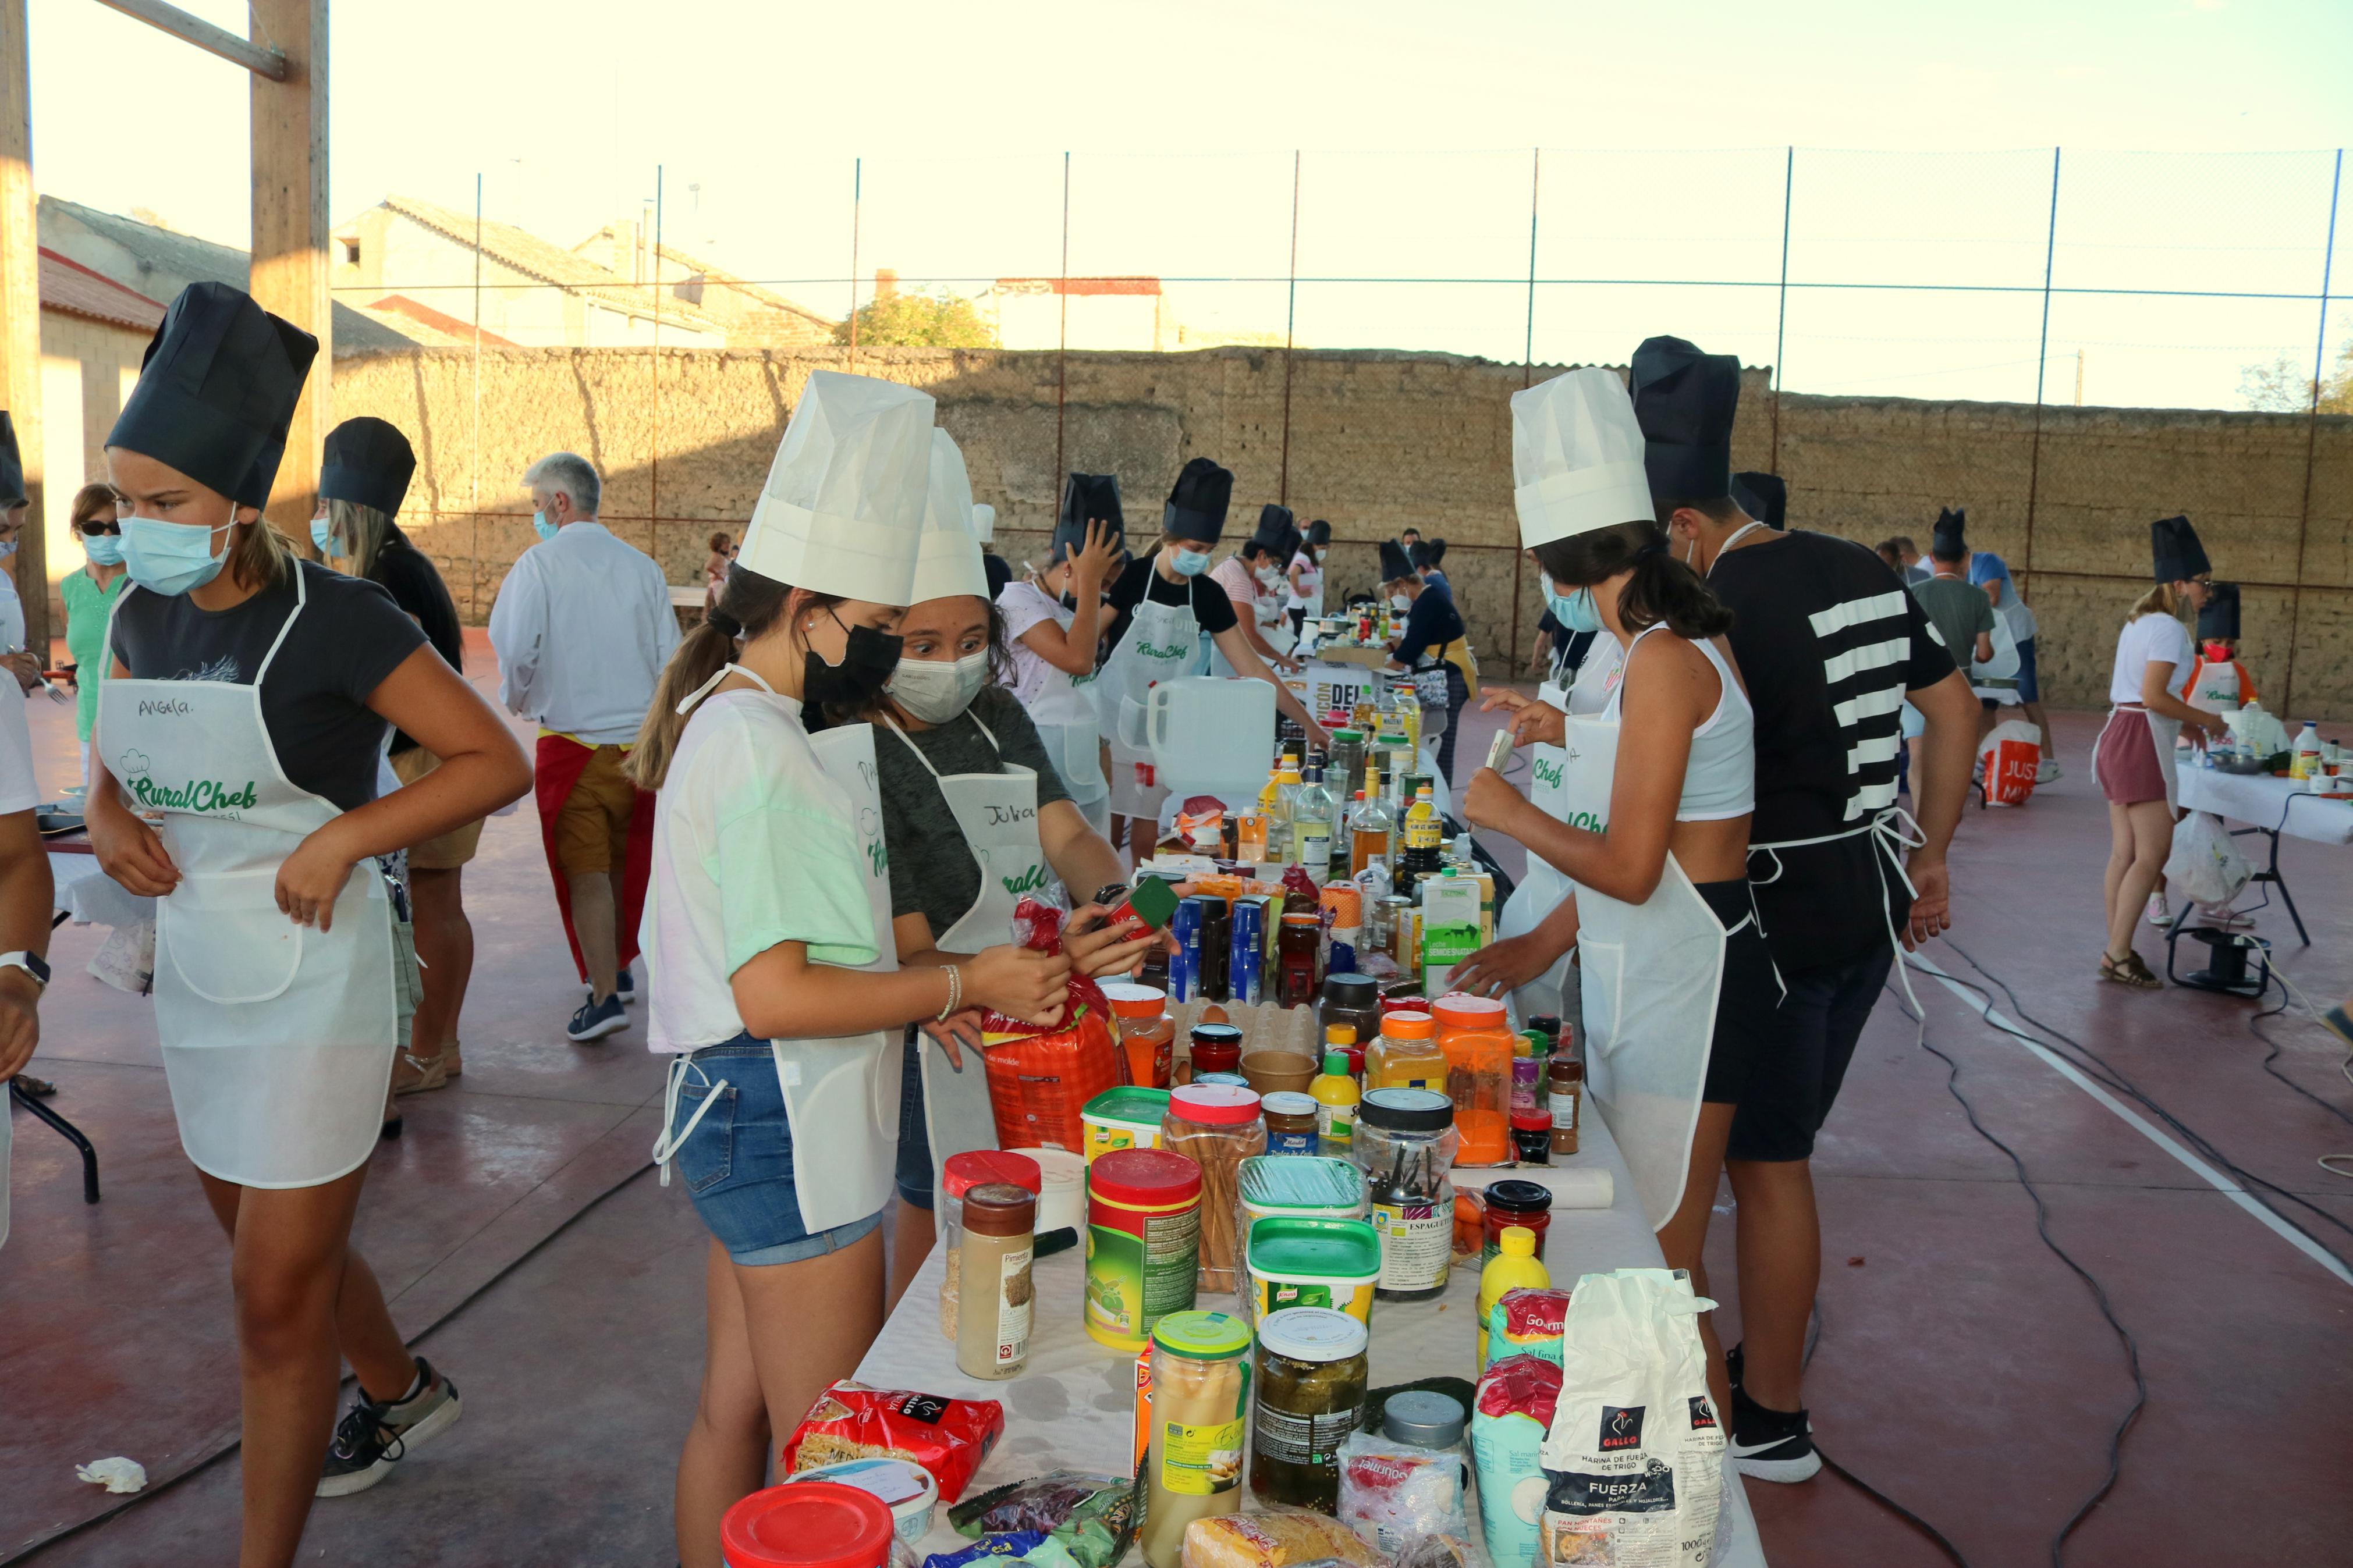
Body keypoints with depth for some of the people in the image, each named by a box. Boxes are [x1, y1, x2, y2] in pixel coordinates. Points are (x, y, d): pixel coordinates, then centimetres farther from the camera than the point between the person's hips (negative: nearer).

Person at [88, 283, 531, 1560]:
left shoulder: (336, 624, -17)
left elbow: (497, 762, -15)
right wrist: (108, 816, -2)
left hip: (312, 985, -7)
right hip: (193, 974, 8)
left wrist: (342, 838, -23)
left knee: (277, 1301, 0)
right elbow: (116, 749, 20)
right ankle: (400, 1394, 50)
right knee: (274, 1248, 24)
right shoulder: (144, 618, 2)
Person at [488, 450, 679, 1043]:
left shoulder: (539, 564, -8)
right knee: (624, 864, 17)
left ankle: (604, 996, -4)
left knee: (586, 872, 0)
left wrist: (517, 700, 9)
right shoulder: (642, 566, 4)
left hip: (572, 742, -4)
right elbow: (669, 657, 6)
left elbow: (515, 651, -12)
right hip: (639, 741, 4)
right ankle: (619, 969, 31)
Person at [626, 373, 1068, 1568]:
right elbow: (774, 995, -24)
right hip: (787, 1130, -10)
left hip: (736, 1115, 10)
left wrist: (919, 994, 9)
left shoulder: (726, 720, 11)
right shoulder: (757, 749, -21)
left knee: (733, 1415, 21)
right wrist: (965, 986, -16)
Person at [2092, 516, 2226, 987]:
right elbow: (2153, 697, -20)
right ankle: (2118, 954, -3)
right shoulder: (2169, 628, -13)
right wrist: (2206, 720, -8)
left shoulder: (2140, 621, 16)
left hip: (2119, 737, 10)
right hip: (2142, 744, -10)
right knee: (2153, 855, -5)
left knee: (2125, 854, 10)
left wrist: (2189, 723, 19)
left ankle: (2117, 952, 14)